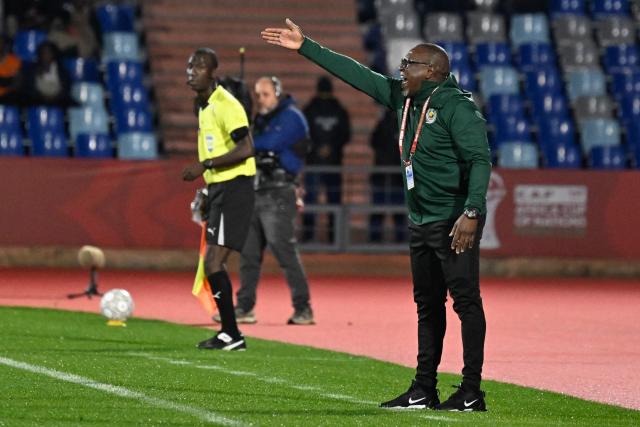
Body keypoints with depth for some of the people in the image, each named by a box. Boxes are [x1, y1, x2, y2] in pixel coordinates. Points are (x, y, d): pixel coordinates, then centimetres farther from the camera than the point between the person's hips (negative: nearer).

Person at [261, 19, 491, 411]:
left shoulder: (456, 106, -15)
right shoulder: (404, 98, 10)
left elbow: (480, 159, -21)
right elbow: (356, 73, 15)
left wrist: (472, 213, -30)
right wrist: (305, 47, 16)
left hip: (454, 223, -9)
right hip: (421, 222, 9)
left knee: (466, 300, -7)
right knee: (427, 304, 12)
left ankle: (472, 393, -7)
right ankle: (424, 391, 17)